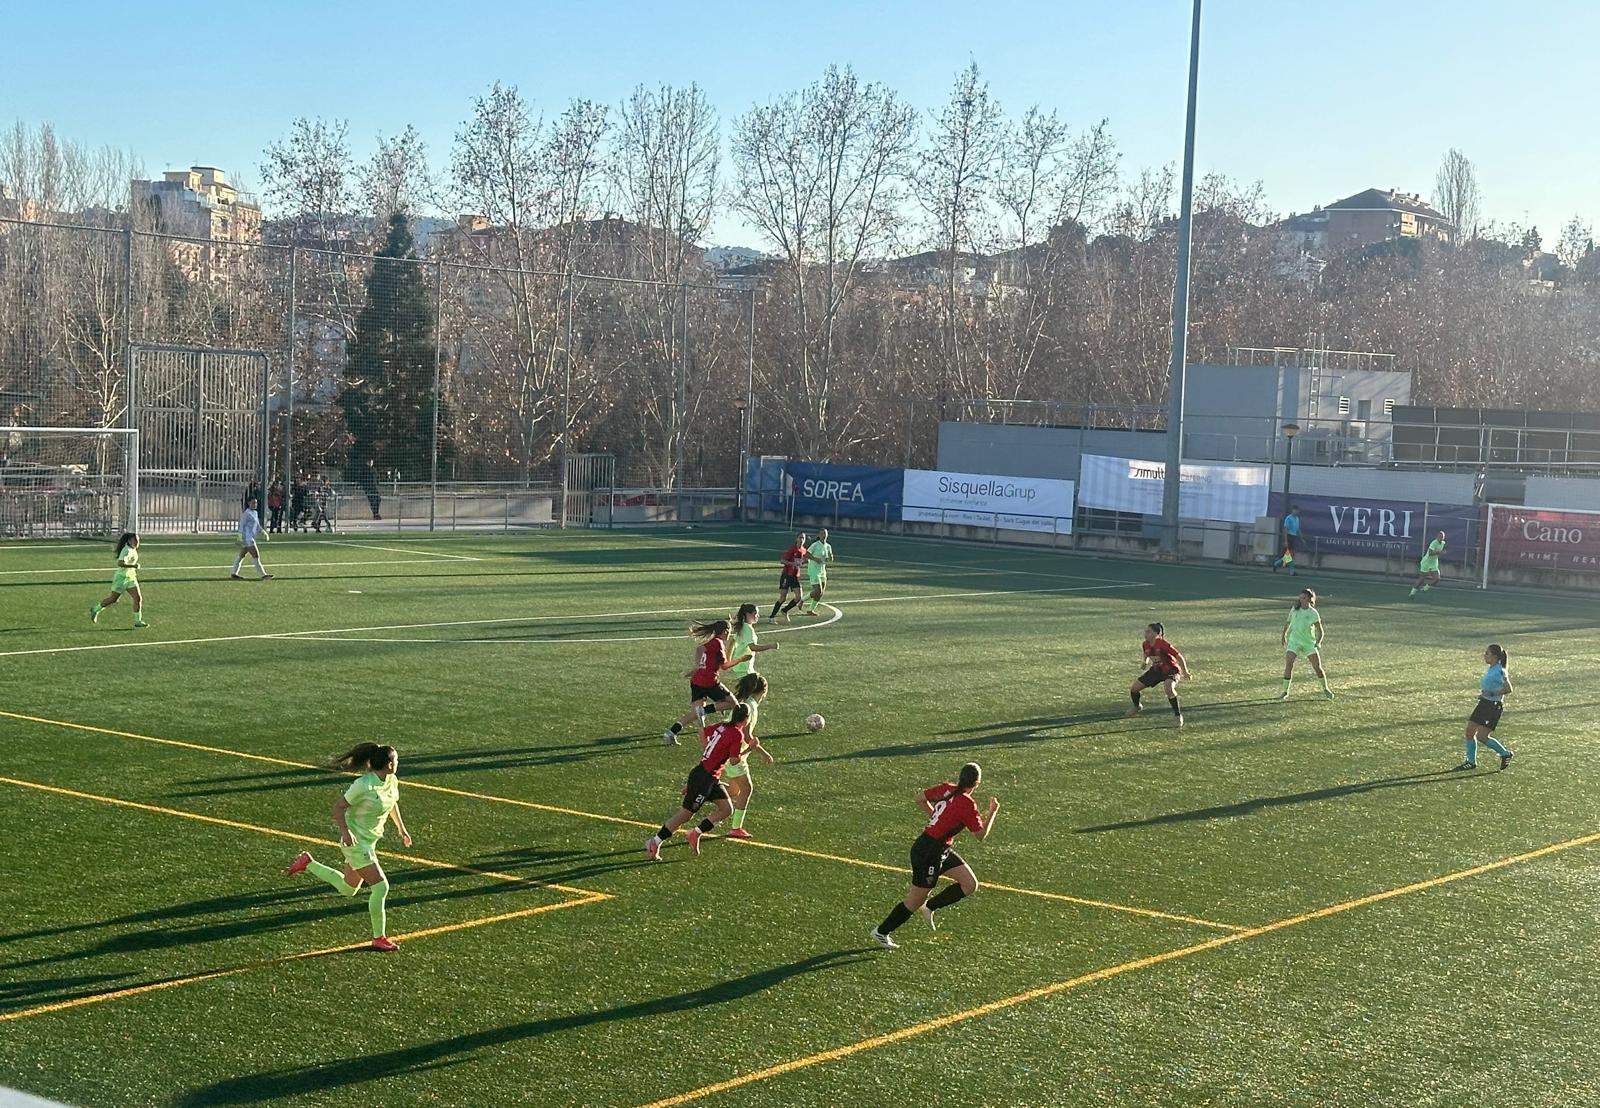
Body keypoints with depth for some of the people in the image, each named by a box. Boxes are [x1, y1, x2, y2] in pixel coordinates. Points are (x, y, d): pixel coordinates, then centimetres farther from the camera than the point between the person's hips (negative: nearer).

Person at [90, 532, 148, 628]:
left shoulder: (133, 549, 7)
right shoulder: (127, 550, -21)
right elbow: (120, 563, -33)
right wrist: (133, 566, -33)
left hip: (131, 578, 8)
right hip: (121, 577, -8)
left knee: (138, 598, -4)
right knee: (113, 599, 4)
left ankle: (138, 621, -1)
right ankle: (95, 610, 25)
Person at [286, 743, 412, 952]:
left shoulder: (392, 781, -1)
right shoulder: (364, 785, -26)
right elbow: (338, 806, -19)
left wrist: (401, 828, 21)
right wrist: (345, 831, -30)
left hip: (369, 841, 9)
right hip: (355, 841, -9)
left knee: (348, 889, 21)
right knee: (381, 886, -12)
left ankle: (308, 863, 35)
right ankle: (379, 938, -2)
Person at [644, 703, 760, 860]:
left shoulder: (722, 727, 6)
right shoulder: (737, 734, -17)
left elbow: (703, 733, 21)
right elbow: (734, 760, -18)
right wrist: (749, 747, -8)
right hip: (703, 778, -9)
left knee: (726, 809, 8)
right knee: (686, 813, 1)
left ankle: (695, 833, 12)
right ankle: (654, 842, 8)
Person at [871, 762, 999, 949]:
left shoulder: (946, 788, -1)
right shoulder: (967, 804, -23)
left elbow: (920, 798, 13)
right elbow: (981, 834, -14)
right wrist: (993, 812, -4)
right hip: (929, 854, -9)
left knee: (970, 885, 7)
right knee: (915, 901, 7)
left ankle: (929, 907, 17)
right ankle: (881, 932, 23)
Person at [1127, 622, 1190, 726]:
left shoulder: (1163, 644, -28)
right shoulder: (1146, 644, -8)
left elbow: (1179, 657, -23)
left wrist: (1185, 673, -21)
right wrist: (1146, 663, 6)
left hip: (1170, 670, -7)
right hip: (1156, 670, 7)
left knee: (1168, 687, -39)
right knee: (1134, 688, 4)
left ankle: (1177, 715, -22)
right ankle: (1137, 707, 37)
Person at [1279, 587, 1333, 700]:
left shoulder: (1313, 613, -5)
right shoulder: (1295, 609, 3)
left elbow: (1319, 631, -4)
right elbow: (1288, 622, 20)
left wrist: (1318, 642, -19)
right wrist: (1283, 634, 25)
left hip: (1309, 642, -1)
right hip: (1294, 641, 1)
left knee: (1317, 667, -3)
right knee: (1288, 664, -15)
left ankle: (1325, 689, 19)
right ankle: (1285, 692, -9)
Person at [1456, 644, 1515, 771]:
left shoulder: (1499, 671, -19)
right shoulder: (1490, 669, 8)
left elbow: (1508, 689, -24)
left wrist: (1491, 693, -24)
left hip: (1494, 706, -9)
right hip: (1483, 703, 9)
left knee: (1481, 737, -9)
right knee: (1470, 731, 6)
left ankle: (1506, 754, 9)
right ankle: (1471, 761, 17)